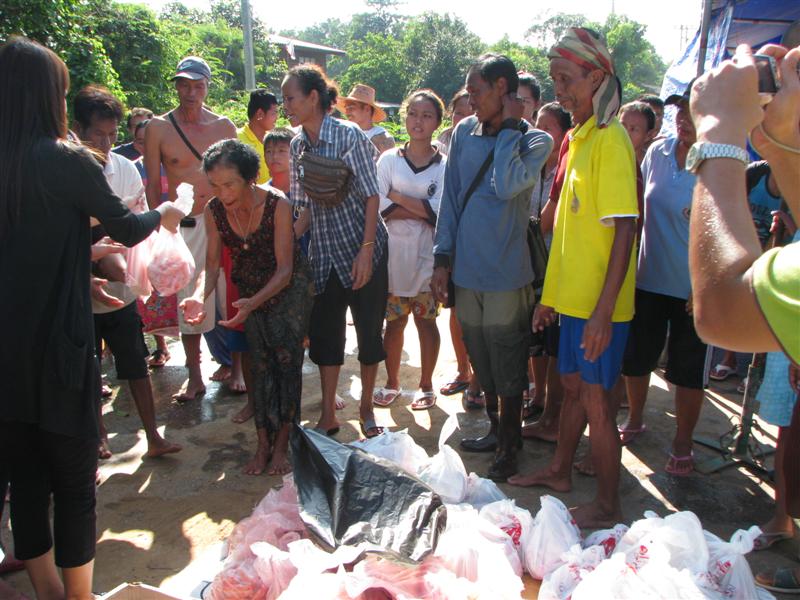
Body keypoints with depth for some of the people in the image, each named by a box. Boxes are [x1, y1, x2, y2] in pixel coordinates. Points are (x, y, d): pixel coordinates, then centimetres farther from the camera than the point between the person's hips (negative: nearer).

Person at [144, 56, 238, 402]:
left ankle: (231, 360, 21)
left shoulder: (224, 126, 6)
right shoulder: (158, 128, 1)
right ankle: (195, 376, 13)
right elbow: (153, 185, 3)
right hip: (183, 227, -1)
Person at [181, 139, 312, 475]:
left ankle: (281, 445, 5)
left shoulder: (277, 205, -28)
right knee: (260, 363, 5)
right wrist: (199, 296, -35)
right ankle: (264, 444, 13)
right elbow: (212, 265, -13)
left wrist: (252, 303, -42)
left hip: (289, 287, -3)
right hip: (250, 291, 4)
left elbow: (285, 269, -27)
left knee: (286, 359, -6)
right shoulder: (214, 211, -16)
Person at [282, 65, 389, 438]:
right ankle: (328, 415, 24)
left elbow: (371, 196, -12)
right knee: (324, 333, 9)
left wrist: (366, 250, -18)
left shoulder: (349, 135, -11)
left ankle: (366, 410, 24)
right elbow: (306, 207, 11)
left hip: (361, 250, -5)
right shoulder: (298, 145, 6)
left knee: (369, 332, 5)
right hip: (324, 253, 6)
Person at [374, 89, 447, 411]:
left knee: (425, 321, 9)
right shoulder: (389, 159, 3)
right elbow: (379, 207, -8)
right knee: (394, 322, 9)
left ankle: (426, 385, 25)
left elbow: (440, 212, -13)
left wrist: (396, 197, -9)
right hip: (393, 254, 1)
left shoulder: (445, 164, -1)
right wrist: (423, 211, -14)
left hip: (426, 256, -1)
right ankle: (392, 383, 26)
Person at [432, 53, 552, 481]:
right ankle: (496, 431, 37)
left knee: (507, 369, 6)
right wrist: (443, 258, 7)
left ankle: (508, 451, 23)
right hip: (466, 269, 5)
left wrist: (510, 126, -15)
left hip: (505, 273, -5)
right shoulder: (464, 133, 7)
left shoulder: (535, 141, -6)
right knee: (482, 363, 17)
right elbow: (450, 198, 10)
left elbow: (507, 186, -25)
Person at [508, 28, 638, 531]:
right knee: (574, 385, 20)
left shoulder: (610, 139, -14)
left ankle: (608, 507, 17)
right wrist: (551, 295, 17)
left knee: (595, 398, 1)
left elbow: (625, 228, -20)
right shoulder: (578, 138, 13)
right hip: (573, 295, 8)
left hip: (598, 303, -8)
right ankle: (560, 471, 37)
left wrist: (604, 308, -23)